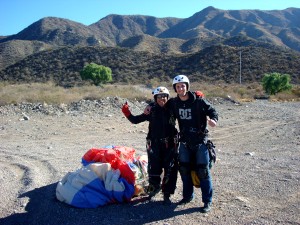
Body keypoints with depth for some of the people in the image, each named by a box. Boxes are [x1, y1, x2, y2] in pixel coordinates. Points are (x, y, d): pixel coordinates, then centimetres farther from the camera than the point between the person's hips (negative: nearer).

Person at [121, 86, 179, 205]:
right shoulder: (151, 111, 3)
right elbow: (135, 120, 7)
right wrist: (127, 113, -8)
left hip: (170, 145, 1)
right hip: (155, 144, 0)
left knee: (170, 171, 2)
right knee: (154, 170, 1)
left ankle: (166, 195, 18)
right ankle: (155, 186, 32)